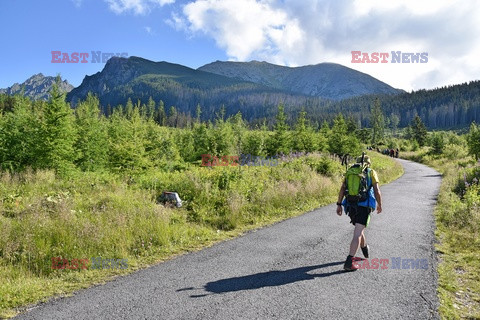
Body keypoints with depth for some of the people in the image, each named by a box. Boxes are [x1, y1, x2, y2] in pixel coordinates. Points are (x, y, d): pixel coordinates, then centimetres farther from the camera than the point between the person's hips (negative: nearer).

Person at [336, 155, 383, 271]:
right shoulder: (371, 172, 5)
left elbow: (342, 189, 2)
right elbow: (377, 191, -4)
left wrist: (339, 205, 4)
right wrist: (379, 205, 11)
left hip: (351, 206, 4)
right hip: (364, 206, -4)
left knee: (359, 228, 28)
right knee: (357, 234, -9)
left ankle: (365, 250, 50)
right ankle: (349, 262, -19)